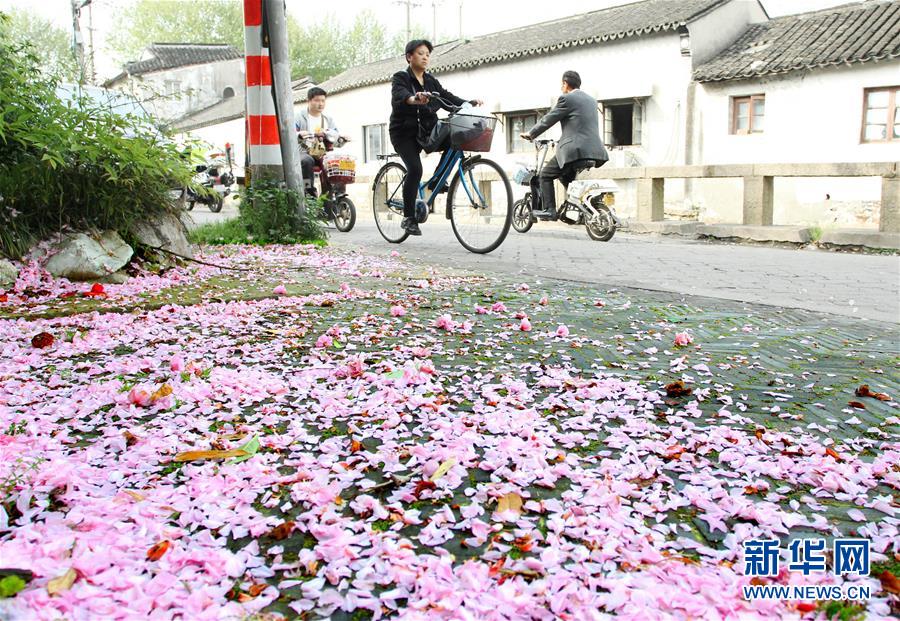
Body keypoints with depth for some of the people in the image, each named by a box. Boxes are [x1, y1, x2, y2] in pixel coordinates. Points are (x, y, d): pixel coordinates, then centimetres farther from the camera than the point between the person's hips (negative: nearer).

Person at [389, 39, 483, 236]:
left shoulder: (431, 81, 12)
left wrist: (470, 103, -17)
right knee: (415, 169, -26)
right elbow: (400, 96, -28)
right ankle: (409, 218, -15)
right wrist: (414, 99, -51)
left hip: (426, 131, 5)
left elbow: (448, 98, 1)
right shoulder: (400, 78, -6)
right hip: (404, 132, -5)